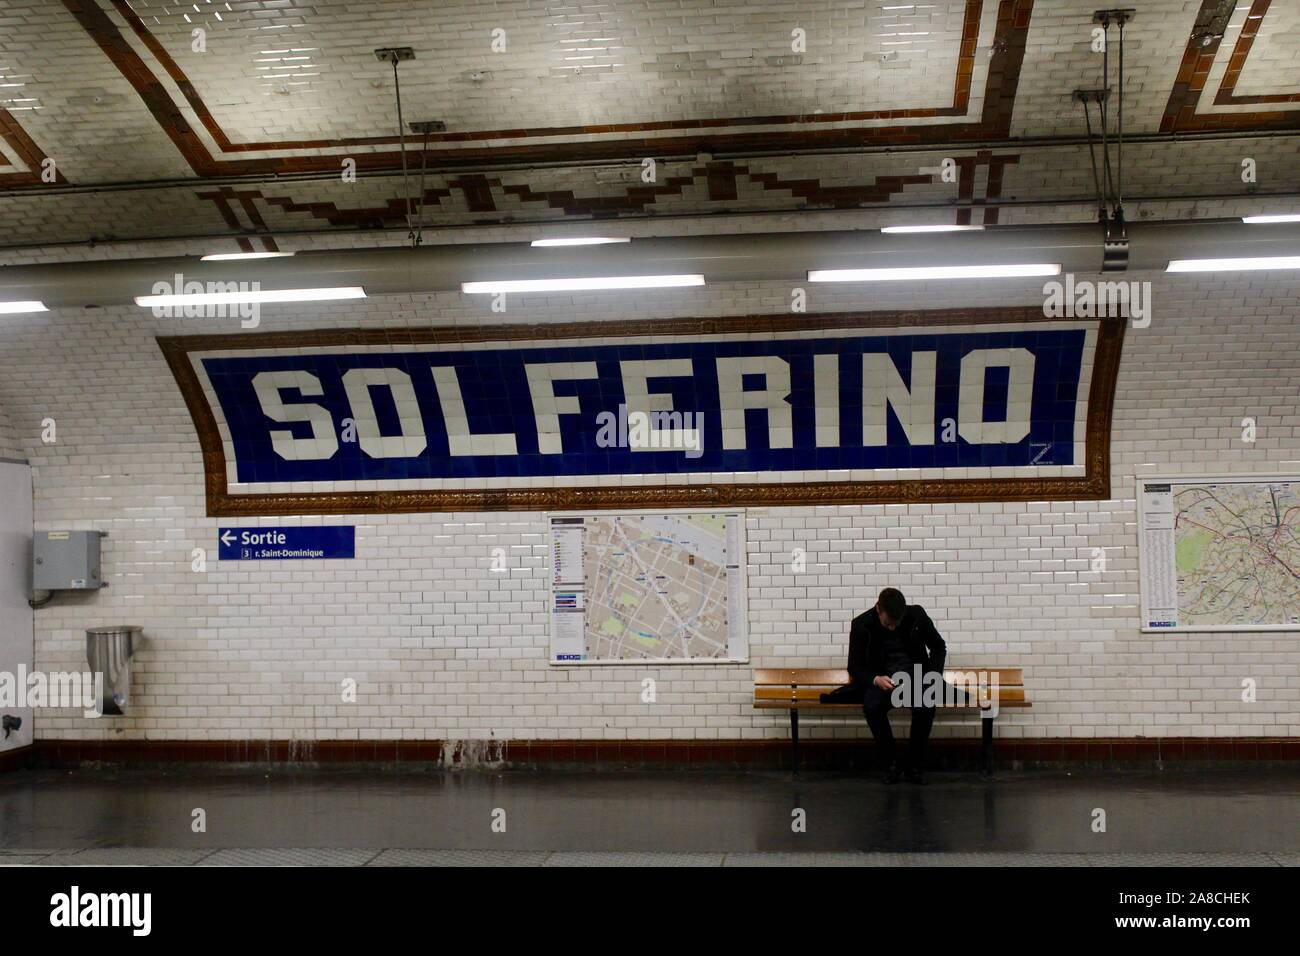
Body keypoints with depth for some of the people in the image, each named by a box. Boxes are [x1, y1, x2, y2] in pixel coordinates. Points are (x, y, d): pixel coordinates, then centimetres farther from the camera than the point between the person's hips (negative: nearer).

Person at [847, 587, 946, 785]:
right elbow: (855, 667, -6)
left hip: (915, 672, 0)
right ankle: (891, 762, -13)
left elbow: (938, 647, 6)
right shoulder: (861, 624, -12)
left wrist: (933, 676, -11)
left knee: (925, 707, -33)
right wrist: (876, 680, -28)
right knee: (872, 707, -34)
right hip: (882, 678, 0)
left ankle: (915, 765, -13)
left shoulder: (917, 615, -9)